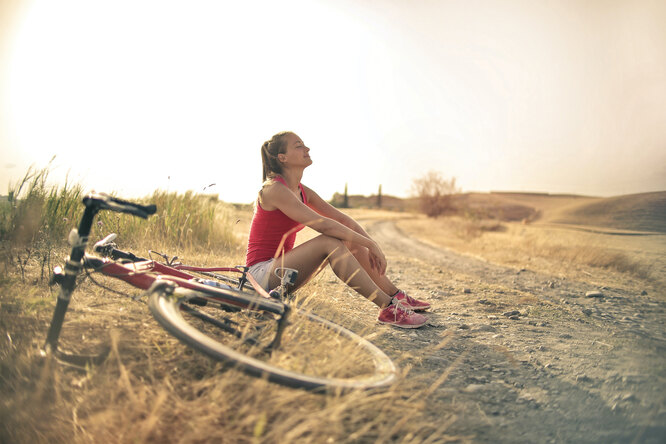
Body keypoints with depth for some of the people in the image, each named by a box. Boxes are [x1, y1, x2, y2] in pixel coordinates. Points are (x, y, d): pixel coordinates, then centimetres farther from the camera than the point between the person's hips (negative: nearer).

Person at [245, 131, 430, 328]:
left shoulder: (302, 191, 9)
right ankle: (387, 308, -28)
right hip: (261, 273, -8)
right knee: (330, 241, -28)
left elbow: (342, 219, 6)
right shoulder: (274, 189, -19)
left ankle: (397, 296, 3)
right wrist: (370, 244, -24)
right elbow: (322, 224, -28)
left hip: (280, 265, 9)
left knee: (350, 241, -3)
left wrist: (371, 244, -8)